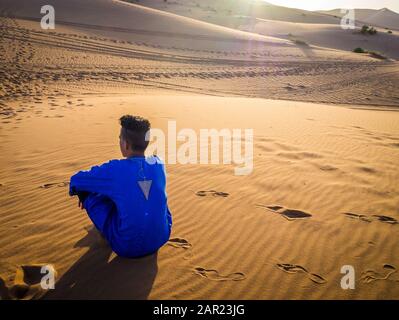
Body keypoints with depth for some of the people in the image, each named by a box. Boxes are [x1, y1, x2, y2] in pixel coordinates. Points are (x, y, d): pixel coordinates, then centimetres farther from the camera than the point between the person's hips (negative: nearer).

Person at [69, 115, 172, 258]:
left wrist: (79, 192, 23)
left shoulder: (114, 170, -17)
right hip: (161, 239, 5)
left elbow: (76, 180, -1)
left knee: (91, 195, 5)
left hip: (127, 248, -4)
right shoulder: (158, 163, -4)